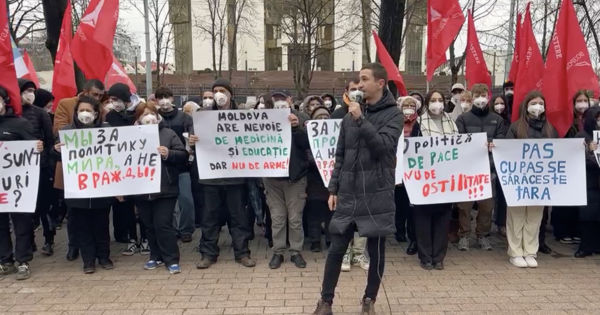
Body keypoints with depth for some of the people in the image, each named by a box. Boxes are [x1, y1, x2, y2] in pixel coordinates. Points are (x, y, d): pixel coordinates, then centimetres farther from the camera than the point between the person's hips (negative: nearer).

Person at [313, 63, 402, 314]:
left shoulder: (393, 114, -3)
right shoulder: (352, 113, 9)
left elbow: (382, 146, -18)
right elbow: (340, 155, 12)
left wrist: (361, 120, -19)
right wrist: (333, 189, 8)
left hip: (377, 195, -3)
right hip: (348, 194, 4)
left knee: (376, 251, 8)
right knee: (336, 249, 6)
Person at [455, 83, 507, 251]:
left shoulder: (497, 119, 12)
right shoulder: (463, 118, 4)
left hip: (488, 168, 2)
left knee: (487, 204, 7)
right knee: (465, 204, 0)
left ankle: (483, 235, 21)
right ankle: (464, 235, 12)